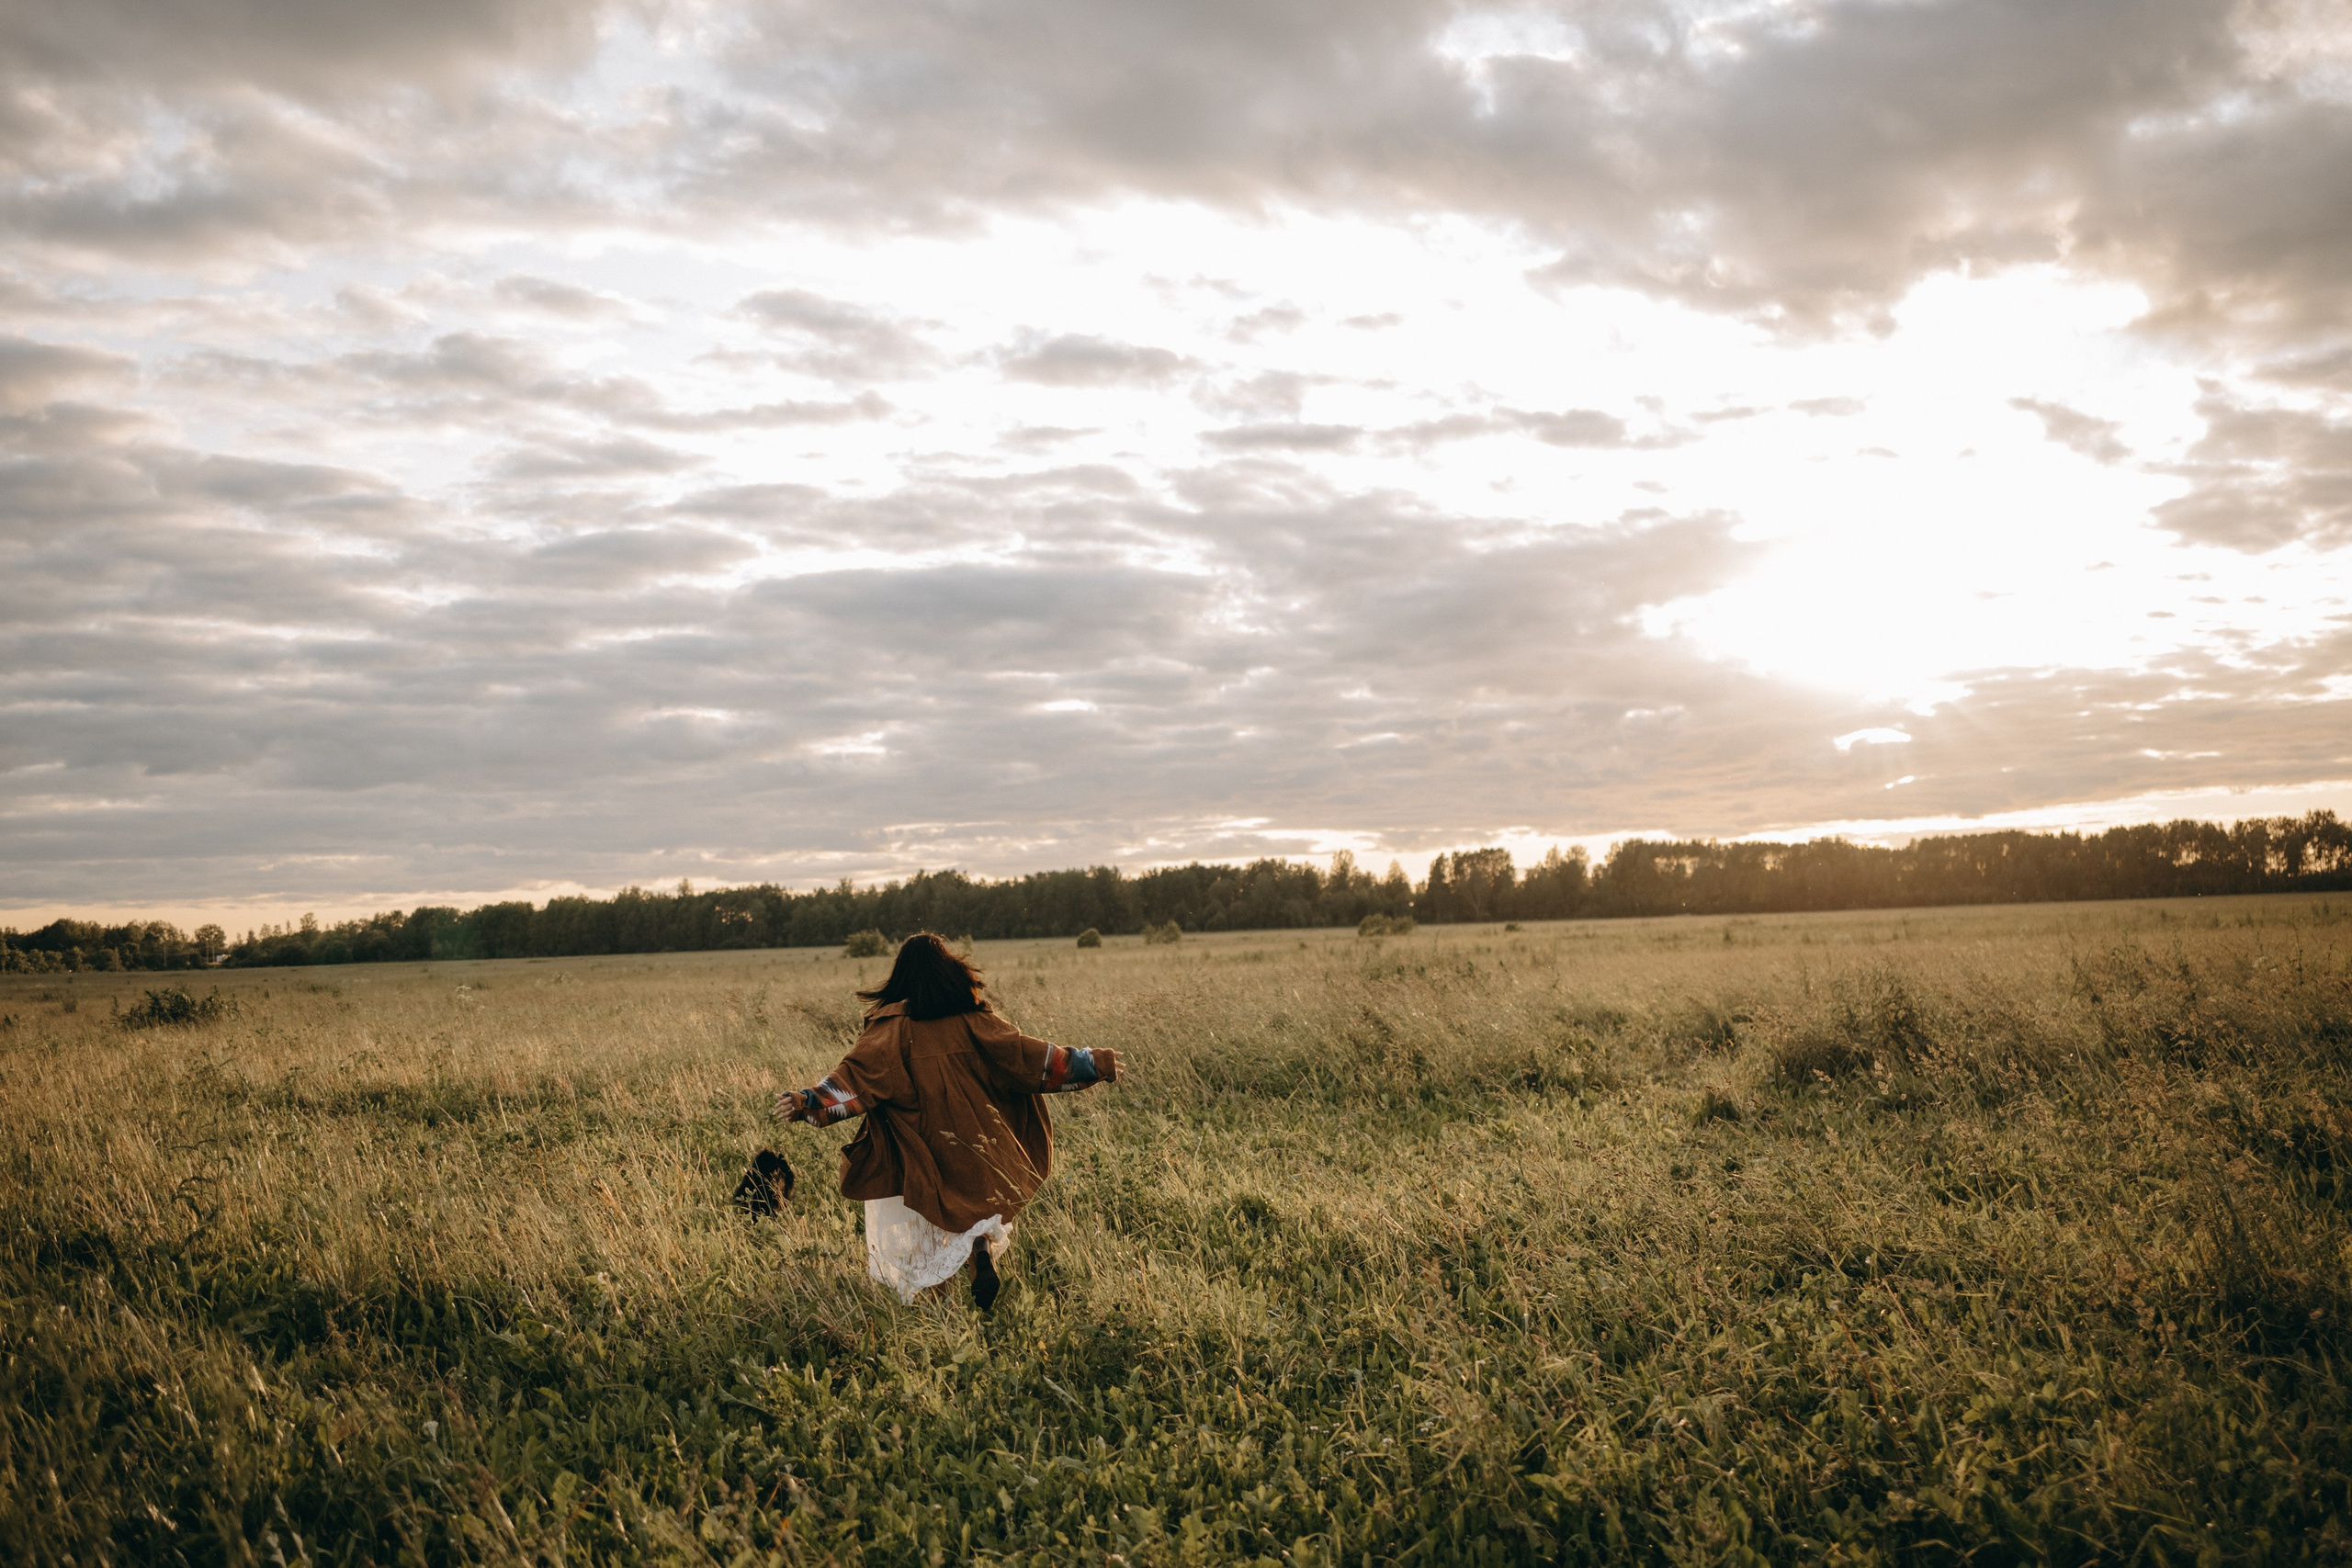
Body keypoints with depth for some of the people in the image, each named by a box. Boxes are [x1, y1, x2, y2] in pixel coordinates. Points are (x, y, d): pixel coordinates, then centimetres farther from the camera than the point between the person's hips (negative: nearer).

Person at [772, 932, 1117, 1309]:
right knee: (975, 1203, 20)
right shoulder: (973, 1017, -2)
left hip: (917, 1146, -2)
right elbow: (1021, 1054, -2)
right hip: (972, 1136, 2)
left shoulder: (894, 1023, -8)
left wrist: (808, 1102, -23)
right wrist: (1094, 1064, 3)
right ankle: (983, 1249, -10)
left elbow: (859, 1072, -18)